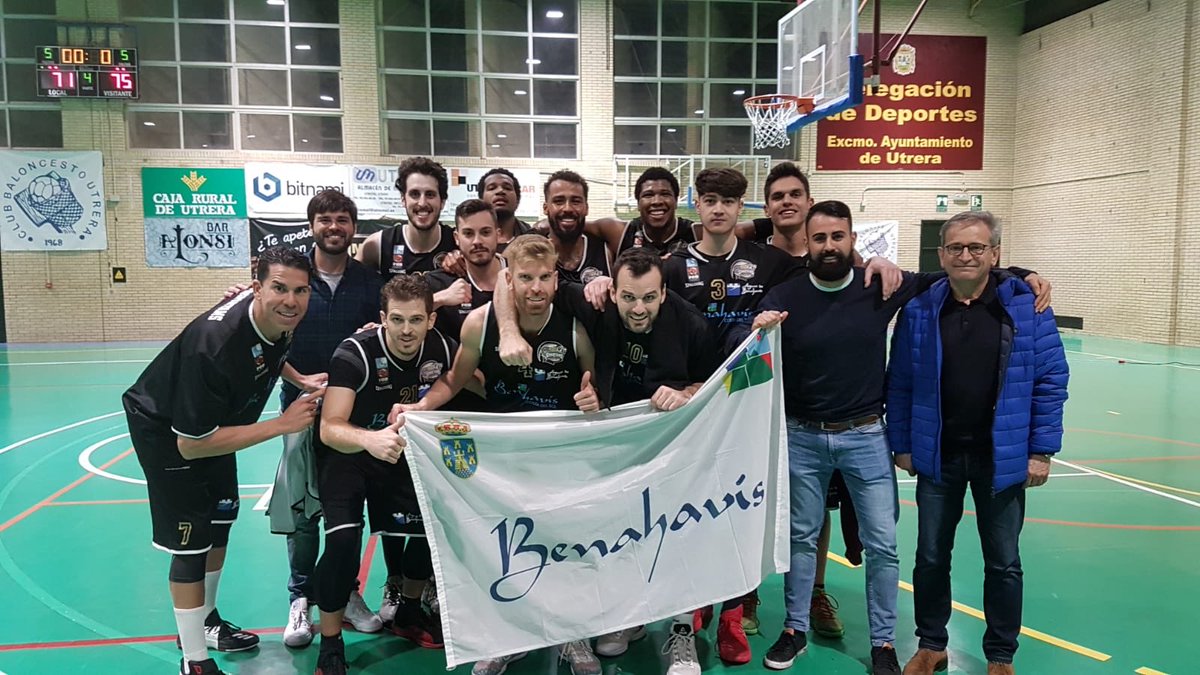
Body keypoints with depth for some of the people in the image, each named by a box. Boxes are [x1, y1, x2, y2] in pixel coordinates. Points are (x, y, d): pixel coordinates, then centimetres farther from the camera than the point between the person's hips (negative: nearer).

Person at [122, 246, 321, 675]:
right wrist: (281, 424, -35)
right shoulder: (215, 343, -41)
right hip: (165, 428, -8)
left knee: (221, 523, 19)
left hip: (215, 421, 8)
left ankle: (205, 621, 40)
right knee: (191, 541, -6)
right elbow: (191, 444, -35)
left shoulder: (280, 319, -19)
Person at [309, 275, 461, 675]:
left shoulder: (442, 349, -16)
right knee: (344, 538, -23)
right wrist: (371, 439, -57)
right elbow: (329, 429, -35)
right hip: (347, 453, -4)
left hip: (402, 454, 4)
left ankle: (408, 611, 23)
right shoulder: (355, 353, -28)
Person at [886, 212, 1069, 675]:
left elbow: (1051, 380, -4)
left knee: (1003, 563, 13)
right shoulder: (919, 309, -3)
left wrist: (1041, 450, -6)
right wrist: (901, 444, 0)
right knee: (931, 557, 13)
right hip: (937, 457, 1)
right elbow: (900, 383, 1)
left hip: (1003, 458, -1)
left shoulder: (1027, 306, -7)